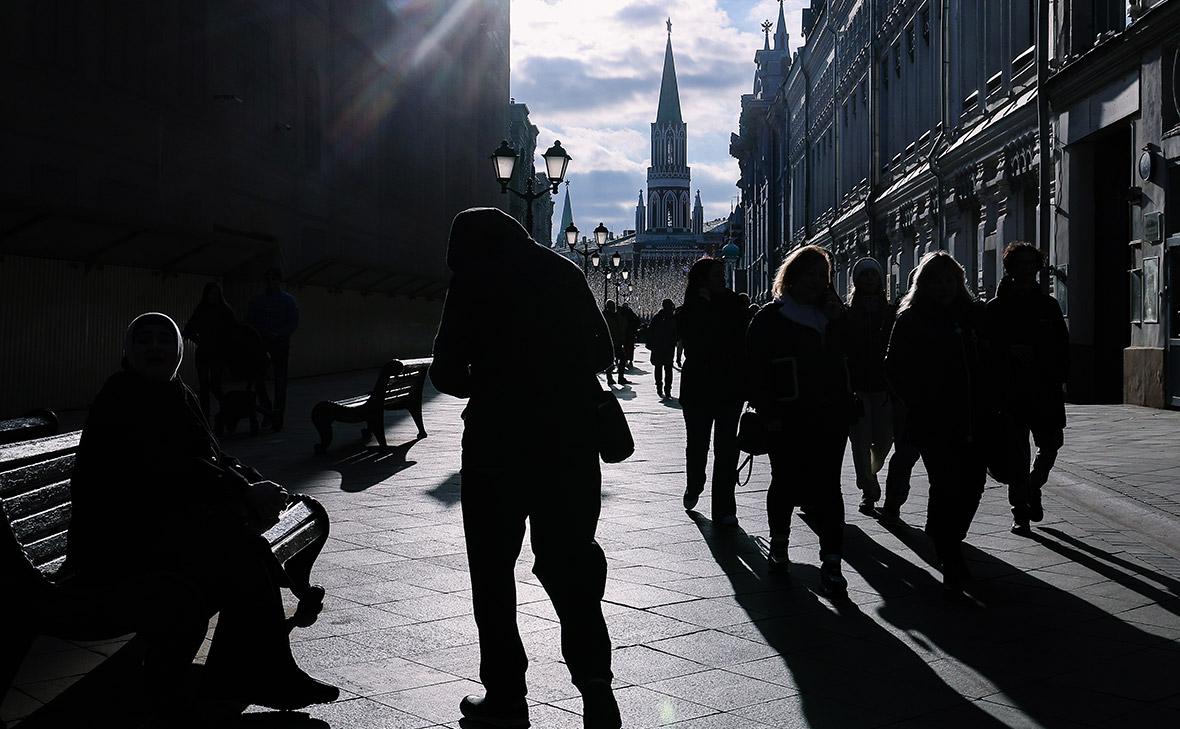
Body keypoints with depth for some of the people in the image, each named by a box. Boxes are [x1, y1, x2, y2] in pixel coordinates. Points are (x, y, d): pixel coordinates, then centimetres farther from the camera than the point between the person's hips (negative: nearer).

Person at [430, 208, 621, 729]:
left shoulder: (473, 280, -3)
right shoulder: (565, 272, 8)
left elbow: (446, 373, -4)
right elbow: (603, 354, 12)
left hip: (498, 443, -3)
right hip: (571, 444, 4)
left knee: (493, 569, 9)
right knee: (568, 560, 11)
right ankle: (593, 677, -4)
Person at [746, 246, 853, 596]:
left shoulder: (832, 315, 15)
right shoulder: (770, 318, 0)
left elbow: (850, 354, 5)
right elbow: (757, 369, -5)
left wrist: (838, 319, -5)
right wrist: (768, 414, -11)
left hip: (831, 417, 3)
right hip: (789, 420, -3)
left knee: (827, 488, -2)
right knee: (786, 484, 10)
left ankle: (831, 563, -5)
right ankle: (779, 545, 31)